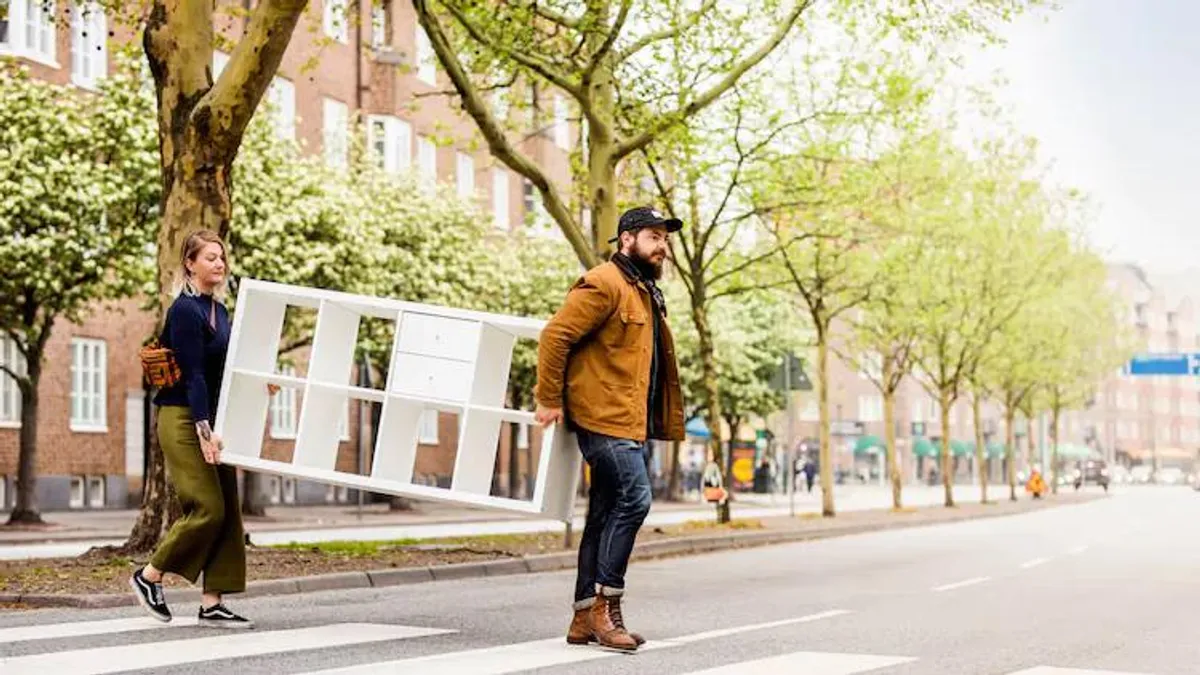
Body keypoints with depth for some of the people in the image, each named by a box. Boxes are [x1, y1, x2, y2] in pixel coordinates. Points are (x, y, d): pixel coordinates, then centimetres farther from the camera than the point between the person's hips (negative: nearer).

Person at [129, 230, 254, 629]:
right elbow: (192, 374, -19)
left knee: (227, 511, 3)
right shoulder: (185, 310, -12)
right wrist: (204, 430, -25)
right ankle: (148, 577, 7)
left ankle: (212, 604, 6)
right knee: (207, 508, -12)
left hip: (210, 418, 9)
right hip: (183, 420, -9)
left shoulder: (219, 310, 14)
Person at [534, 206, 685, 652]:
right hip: (605, 417, -10)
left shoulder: (645, 292, 22)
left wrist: (666, 421, 21)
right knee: (633, 500, -17)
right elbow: (555, 335, -15)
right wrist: (549, 399, -16)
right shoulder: (604, 284, -10)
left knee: (606, 515, 9)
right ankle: (606, 606, -12)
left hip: (634, 423, 10)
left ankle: (585, 618, 13)